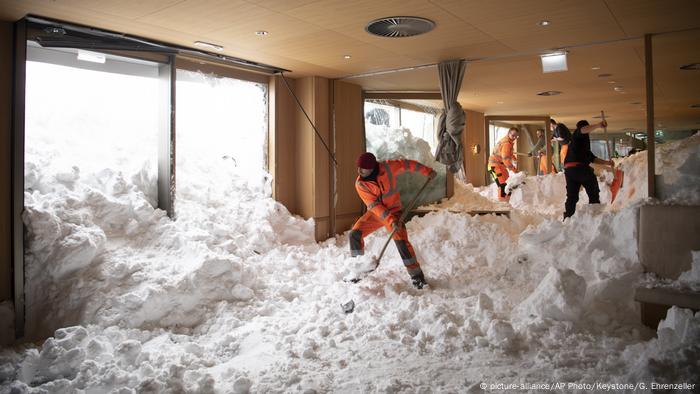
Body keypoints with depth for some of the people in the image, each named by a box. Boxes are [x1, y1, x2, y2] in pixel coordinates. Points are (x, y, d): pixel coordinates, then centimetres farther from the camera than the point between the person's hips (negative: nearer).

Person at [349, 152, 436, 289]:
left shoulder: (387, 167, -19)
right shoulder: (360, 184, -16)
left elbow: (407, 164, -3)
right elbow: (374, 205, -21)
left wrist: (427, 171, -1)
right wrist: (391, 221, -31)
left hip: (393, 211, -2)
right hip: (375, 213, 2)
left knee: (401, 241, -19)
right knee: (355, 233, -12)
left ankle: (416, 274, -8)